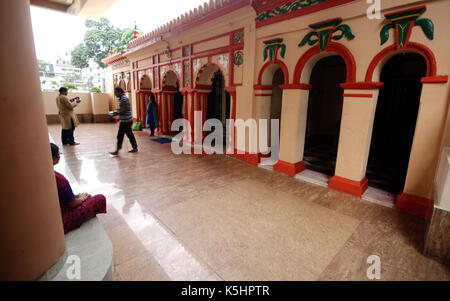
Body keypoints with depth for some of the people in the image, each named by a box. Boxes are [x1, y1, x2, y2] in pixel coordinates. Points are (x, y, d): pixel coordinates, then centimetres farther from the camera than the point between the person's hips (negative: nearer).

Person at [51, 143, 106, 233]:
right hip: (63, 222, -9)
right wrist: (81, 198, 2)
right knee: (101, 198, -5)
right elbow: (72, 204, -18)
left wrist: (76, 195, 9)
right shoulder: (58, 178, -30)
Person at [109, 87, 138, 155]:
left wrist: (117, 113, -18)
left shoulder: (124, 98, -16)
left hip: (125, 121, -10)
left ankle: (117, 151, 2)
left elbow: (127, 109, -23)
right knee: (130, 134, 13)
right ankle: (135, 148, 20)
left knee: (120, 135, -4)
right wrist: (116, 111, 11)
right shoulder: (121, 98, 16)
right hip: (126, 120, 10)